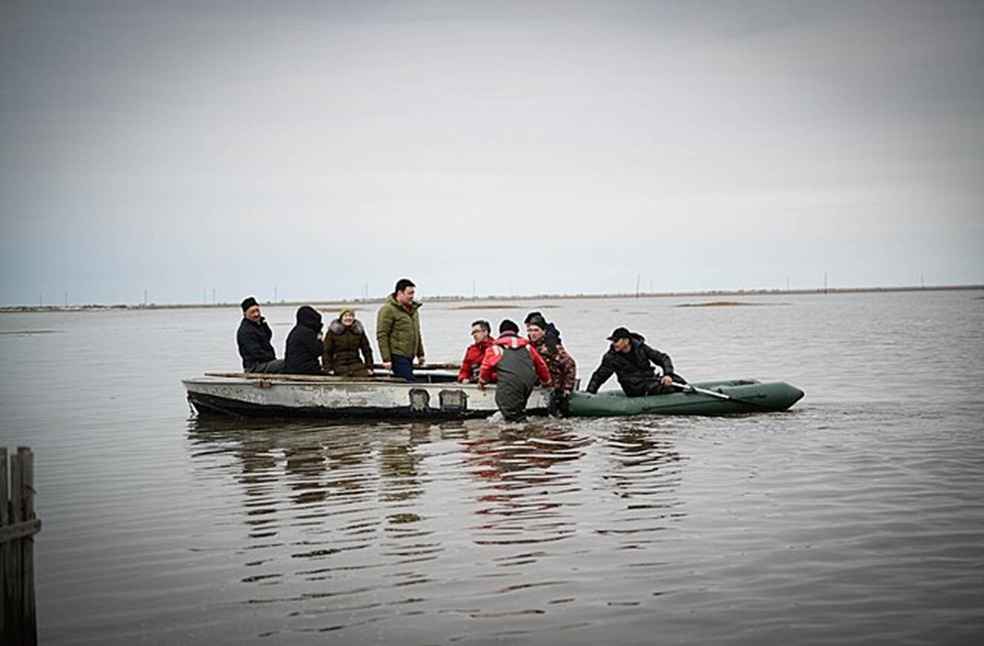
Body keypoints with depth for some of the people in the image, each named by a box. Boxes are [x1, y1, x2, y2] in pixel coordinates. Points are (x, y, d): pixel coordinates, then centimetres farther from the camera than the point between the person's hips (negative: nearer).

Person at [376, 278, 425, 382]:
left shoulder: (413, 309, 17)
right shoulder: (388, 309, -11)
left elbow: (417, 333, 27)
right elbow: (382, 336, -14)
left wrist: (420, 354, 23)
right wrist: (386, 359, -18)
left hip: (409, 357, 8)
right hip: (397, 356, -8)